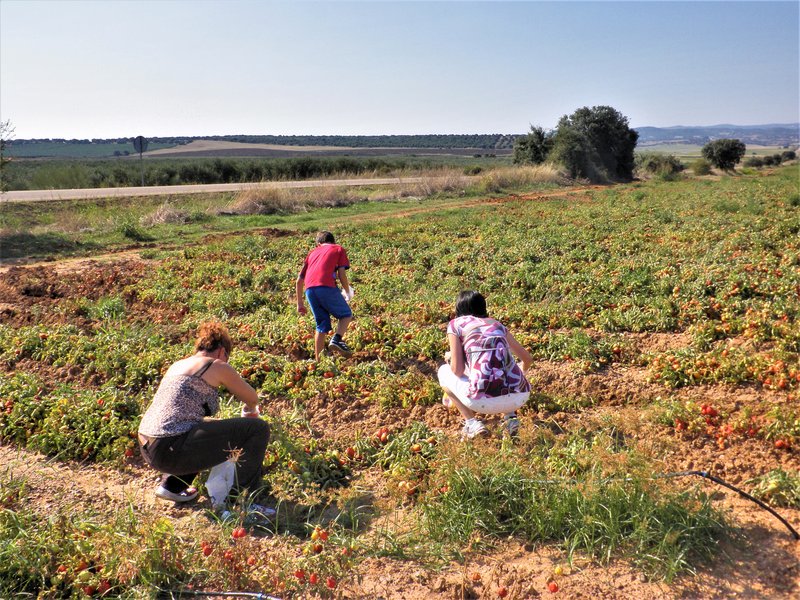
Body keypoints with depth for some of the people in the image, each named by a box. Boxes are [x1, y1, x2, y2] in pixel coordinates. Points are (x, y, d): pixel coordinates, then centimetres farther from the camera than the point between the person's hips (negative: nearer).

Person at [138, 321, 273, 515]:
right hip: (173, 450, -9)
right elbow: (252, 399, 10)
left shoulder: (178, 365, 22)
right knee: (259, 429, -5)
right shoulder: (217, 367, -1)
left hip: (147, 448, 9)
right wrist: (249, 411, 35)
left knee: (209, 429, 38)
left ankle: (171, 485, 27)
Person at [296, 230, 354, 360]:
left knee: (322, 325, 16)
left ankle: (318, 359, 14)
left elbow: (299, 281, 26)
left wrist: (300, 303, 32)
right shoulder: (339, 249, 20)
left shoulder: (313, 252, 31)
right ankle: (337, 339, -11)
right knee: (346, 314, 14)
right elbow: (342, 274, 4)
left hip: (309, 290, 4)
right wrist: (348, 292, 19)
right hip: (327, 287, -4)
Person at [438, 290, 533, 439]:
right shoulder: (496, 324, 24)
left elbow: (458, 371, 3)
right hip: (520, 397, 4)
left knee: (444, 372, 25)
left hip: (485, 400, -4)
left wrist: (450, 358, 26)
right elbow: (528, 359, 33)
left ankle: (472, 423, 9)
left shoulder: (456, 324, 12)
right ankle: (510, 416, 15)